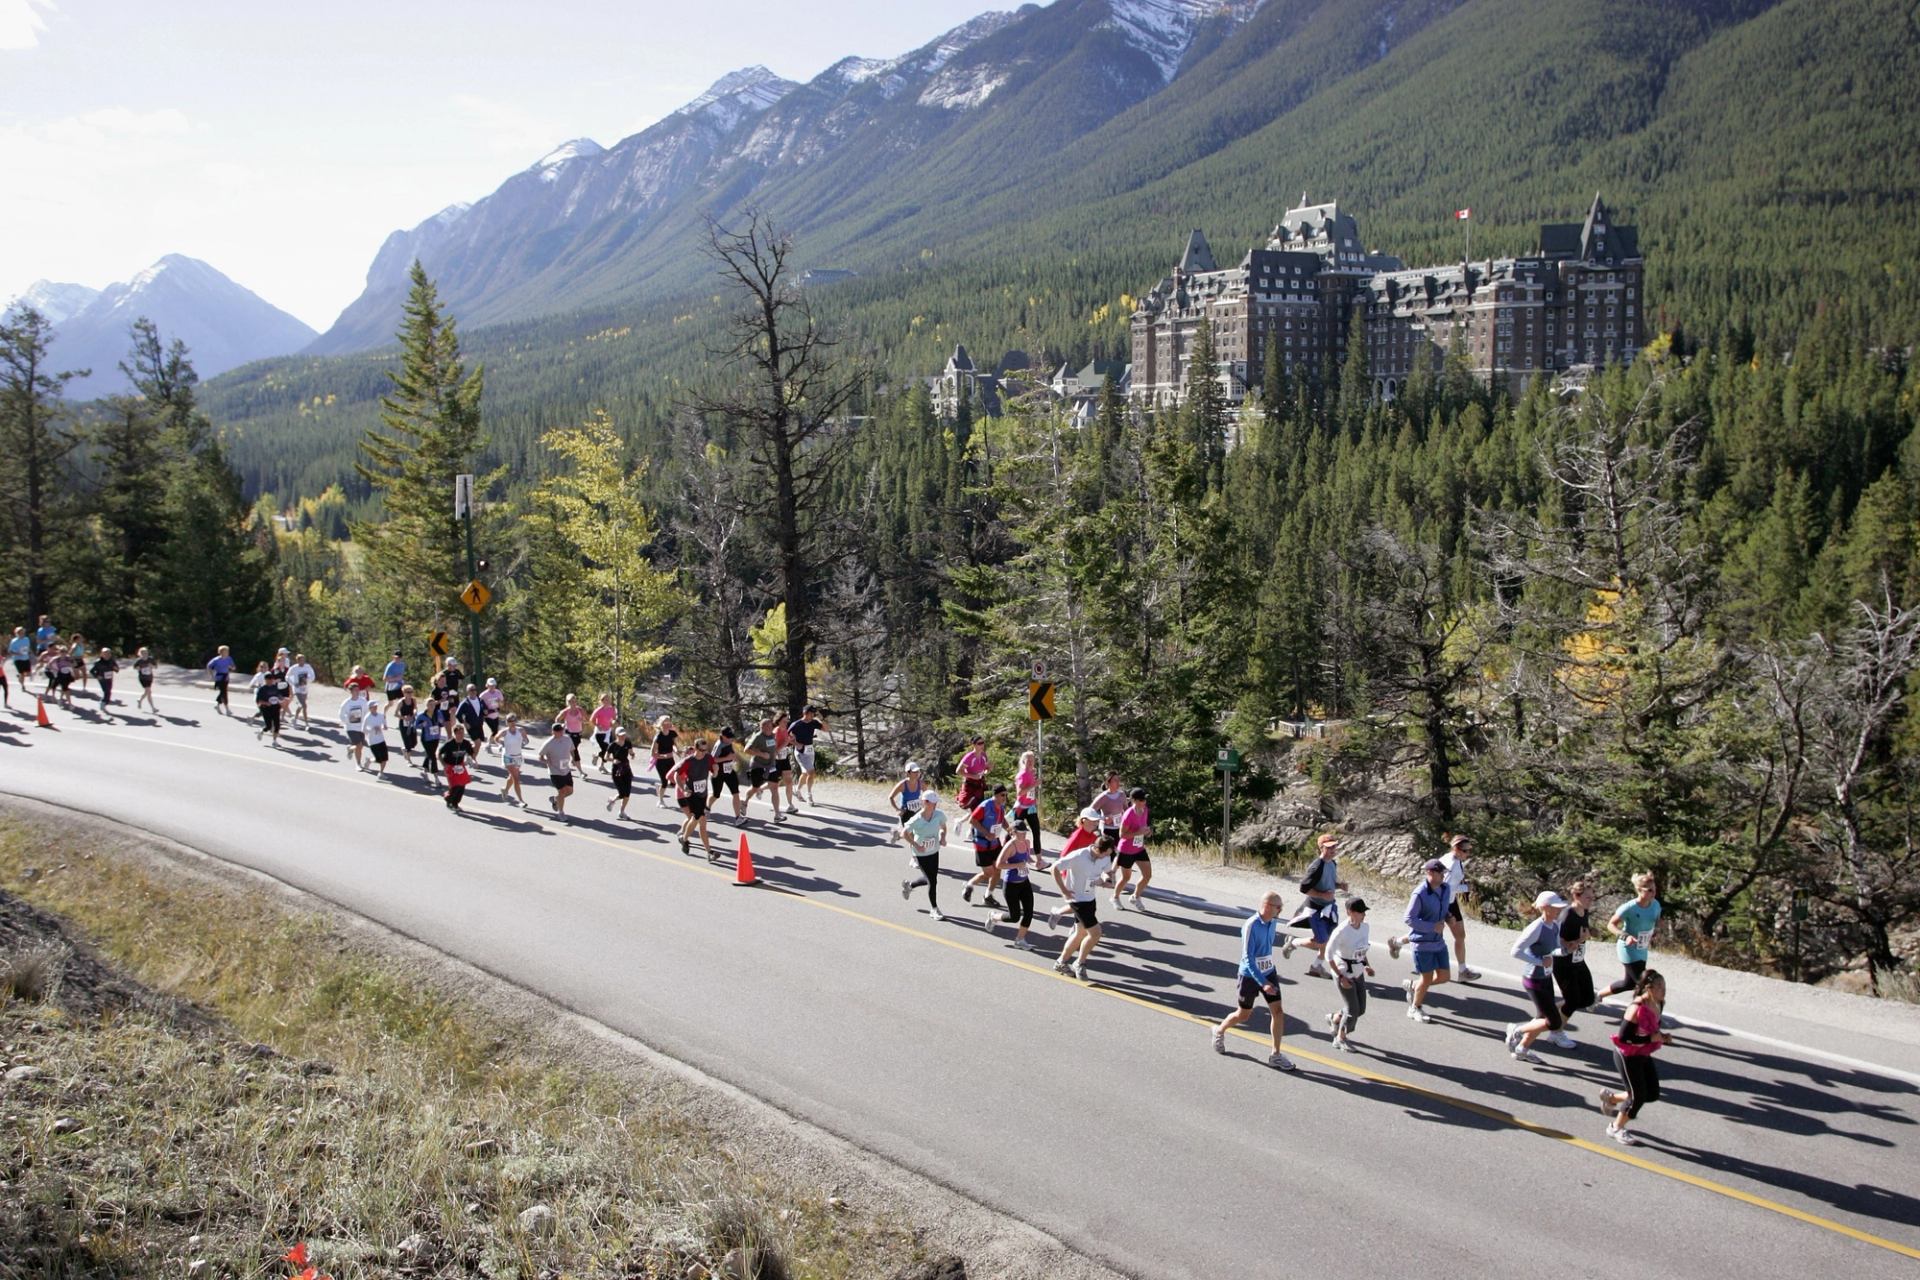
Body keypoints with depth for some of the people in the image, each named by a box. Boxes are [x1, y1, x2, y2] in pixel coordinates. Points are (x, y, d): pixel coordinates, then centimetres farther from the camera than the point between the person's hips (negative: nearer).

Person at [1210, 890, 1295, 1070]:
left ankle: (1275, 1055, 10)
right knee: (1243, 1015, 9)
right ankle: (1220, 1031, 39)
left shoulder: (1273, 922, -3)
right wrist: (1263, 983, -34)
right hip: (1250, 976, -6)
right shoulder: (1251, 926, -26)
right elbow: (1248, 959, -27)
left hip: (1268, 972, 6)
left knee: (1278, 1011, -1)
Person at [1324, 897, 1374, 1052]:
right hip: (1344, 974, -7)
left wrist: (1366, 966, 4)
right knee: (1353, 1010, -2)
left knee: (1361, 1009, 11)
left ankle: (1334, 1018, 39)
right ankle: (1340, 1039, 21)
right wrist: (1341, 977, -19)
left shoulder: (1364, 926, -4)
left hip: (1358, 973, 7)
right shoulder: (1341, 931, -26)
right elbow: (1329, 955, -19)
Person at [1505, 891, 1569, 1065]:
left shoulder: (1556, 925, -1)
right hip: (1534, 980, -8)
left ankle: (1521, 1049, 35)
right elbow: (1516, 952, -25)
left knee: (1543, 1017, 17)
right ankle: (1516, 1030, 15)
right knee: (1553, 1022, -5)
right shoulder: (1536, 928, -25)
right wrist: (1540, 961, -24)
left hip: (1546, 978, 8)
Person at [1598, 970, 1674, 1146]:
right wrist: (1650, 1039, -28)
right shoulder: (1637, 1009, -29)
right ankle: (1616, 1128, 24)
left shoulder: (1659, 1004, -4)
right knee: (1638, 1096, -1)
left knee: (1653, 1094, 12)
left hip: (1643, 1055, 8)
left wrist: (1662, 1037, -6)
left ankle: (1611, 1098, 33)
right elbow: (1623, 1037, -28)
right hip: (1627, 1056, -8)